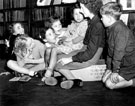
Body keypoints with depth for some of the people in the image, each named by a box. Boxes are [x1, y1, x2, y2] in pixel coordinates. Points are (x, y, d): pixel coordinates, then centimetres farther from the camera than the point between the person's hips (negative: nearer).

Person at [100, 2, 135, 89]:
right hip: (123, 63, 10)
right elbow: (110, 50, 8)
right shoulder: (111, 29, 6)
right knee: (104, 79, 6)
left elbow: (119, 51, -25)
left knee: (109, 84, -11)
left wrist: (115, 71, -21)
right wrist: (109, 68, 7)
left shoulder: (120, 29, -24)